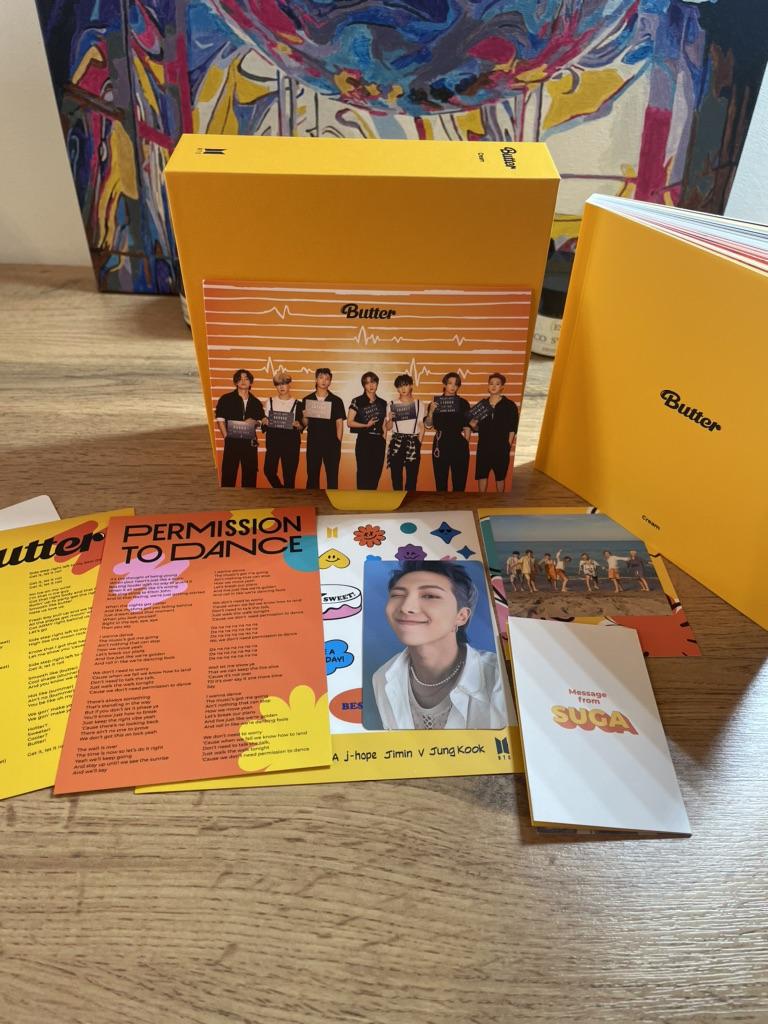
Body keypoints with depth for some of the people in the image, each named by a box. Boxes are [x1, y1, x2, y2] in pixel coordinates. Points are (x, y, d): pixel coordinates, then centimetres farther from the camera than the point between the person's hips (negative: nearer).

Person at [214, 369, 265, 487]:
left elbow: (261, 420, 15)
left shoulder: (256, 402, 14)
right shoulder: (226, 399, 4)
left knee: (250, 473, 5)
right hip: (232, 442, -3)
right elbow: (220, 420, -1)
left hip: (250, 442, 3)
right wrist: (226, 437, -10)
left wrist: (253, 421, -7)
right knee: (229, 473, -3)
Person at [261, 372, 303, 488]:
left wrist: (298, 425, -17)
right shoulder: (270, 402, 10)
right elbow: (264, 427, 10)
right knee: (269, 471, -6)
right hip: (273, 442, 2)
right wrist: (264, 423, -12)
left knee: (289, 474, -2)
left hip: (291, 443, -2)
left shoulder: (297, 404, 4)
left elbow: (302, 426, 5)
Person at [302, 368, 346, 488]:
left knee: (332, 476, 2)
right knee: (312, 475, 6)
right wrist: (305, 417, -12)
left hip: (331, 442, -1)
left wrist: (338, 442, -4)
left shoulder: (336, 400, 3)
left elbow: (339, 423, 2)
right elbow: (305, 424, 10)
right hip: (313, 441, 1)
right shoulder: (307, 400, 6)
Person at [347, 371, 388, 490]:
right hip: (364, 441, -4)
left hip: (379, 442, 4)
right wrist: (366, 425, -12)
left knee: (376, 474, 7)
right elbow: (349, 422, -4)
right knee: (364, 474, -4)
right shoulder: (357, 402, -2)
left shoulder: (382, 403, 11)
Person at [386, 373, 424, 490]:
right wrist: (390, 419, -11)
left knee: (412, 475, -2)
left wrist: (419, 443, -4)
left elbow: (422, 427, 6)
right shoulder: (393, 405, 8)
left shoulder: (418, 404, 8)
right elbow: (389, 427, 9)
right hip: (396, 442, 0)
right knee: (396, 475, -3)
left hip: (413, 442, 0)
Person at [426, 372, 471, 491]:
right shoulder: (435, 402, 6)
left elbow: (467, 427, 5)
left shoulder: (463, 403, 5)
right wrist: (431, 411, -12)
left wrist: (466, 442, -1)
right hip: (441, 444, 0)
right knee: (440, 480, 3)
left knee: (459, 480, 1)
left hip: (459, 445, 0)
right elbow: (428, 424, 3)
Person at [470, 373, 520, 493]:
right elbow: (479, 428, 13)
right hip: (484, 446, 3)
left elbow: (513, 429, -3)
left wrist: (508, 446, -9)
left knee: (500, 476, 6)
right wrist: (473, 425, -9)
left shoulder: (510, 405, -1)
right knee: (481, 475, 2)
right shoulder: (482, 404, 8)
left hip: (501, 447, -3)